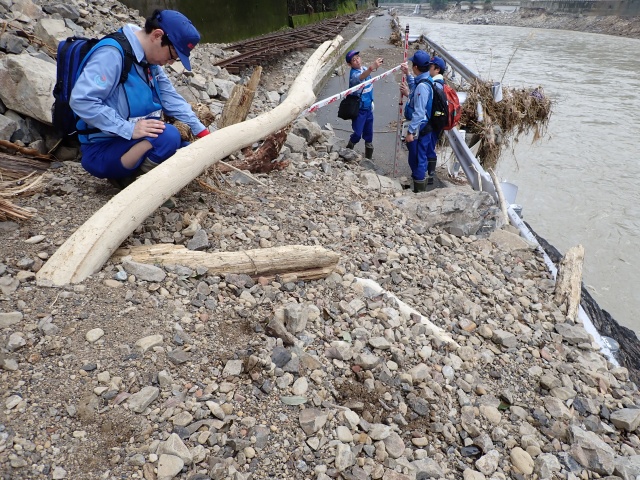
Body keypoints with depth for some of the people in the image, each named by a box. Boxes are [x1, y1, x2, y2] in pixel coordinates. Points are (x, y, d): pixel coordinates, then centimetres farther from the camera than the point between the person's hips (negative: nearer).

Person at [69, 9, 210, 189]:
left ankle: (128, 176, 4)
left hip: (135, 141, 9)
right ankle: (132, 184, -10)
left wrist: (204, 134, 0)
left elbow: (171, 99, 8)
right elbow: (81, 101, -28)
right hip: (100, 150, -9)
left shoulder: (150, 61, 5)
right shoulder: (111, 54, -20)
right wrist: (129, 129, -32)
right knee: (168, 136, -30)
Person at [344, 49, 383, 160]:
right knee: (357, 134, -2)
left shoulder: (364, 69, 3)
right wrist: (372, 67, -62)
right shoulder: (354, 74, -22)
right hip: (359, 109, -7)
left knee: (368, 133, 13)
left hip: (368, 107, 7)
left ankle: (368, 157, 28)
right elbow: (360, 78, -48)